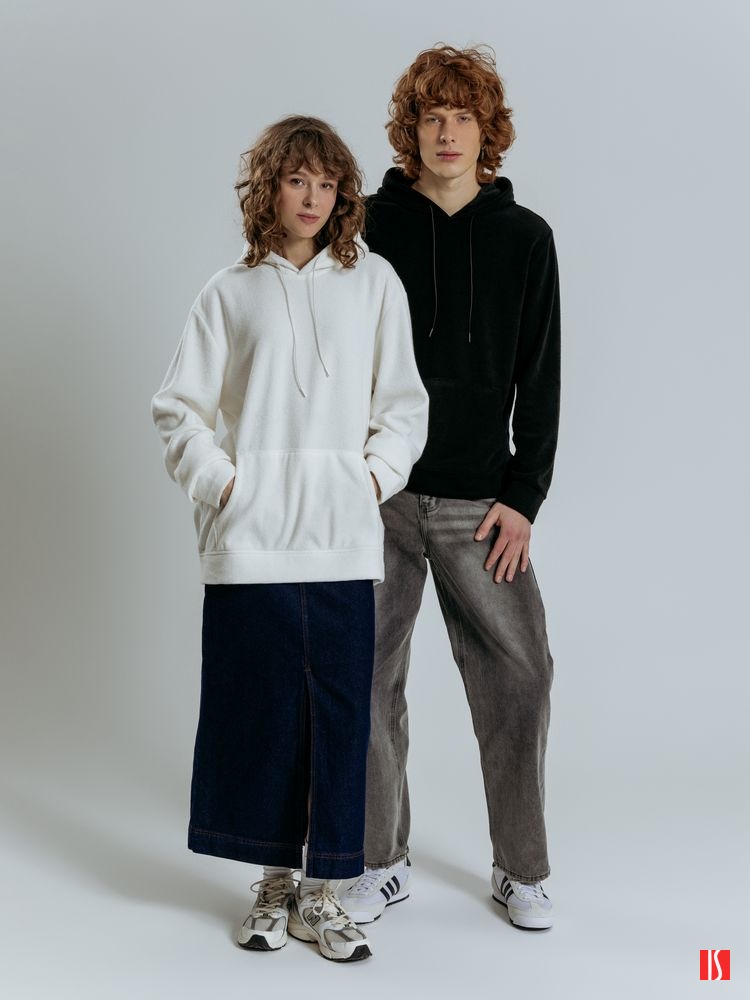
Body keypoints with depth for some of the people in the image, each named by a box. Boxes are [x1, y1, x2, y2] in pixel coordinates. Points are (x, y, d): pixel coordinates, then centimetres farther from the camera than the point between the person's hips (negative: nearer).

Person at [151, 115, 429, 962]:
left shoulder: (373, 281, 9)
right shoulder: (231, 292, 8)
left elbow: (402, 403, 11)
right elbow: (178, 408, 9)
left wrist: (374, 476, -1)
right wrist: (221, 482, -2)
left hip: (342, 539, 0)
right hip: (250, 540, 0)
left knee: (340, 711, 1)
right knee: (261, 708, 5)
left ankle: (323, 892, 15)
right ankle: (276, 881, 22)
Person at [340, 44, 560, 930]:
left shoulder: (525, 237, 6)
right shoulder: (371, 227, 4)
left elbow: (538, 378, 4)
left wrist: (524, 497, -4)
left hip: (480, 502, 0)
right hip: (379, 495, 0)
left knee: (519, 678, 1)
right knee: (370, 681, 5)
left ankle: (521, 870, 18)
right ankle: (381, 863, 22)